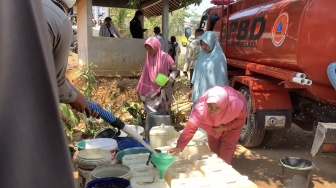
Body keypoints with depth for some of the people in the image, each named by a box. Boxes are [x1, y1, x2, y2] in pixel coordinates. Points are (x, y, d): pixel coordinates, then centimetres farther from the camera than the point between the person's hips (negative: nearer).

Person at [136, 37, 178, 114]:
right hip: (151, 92, 5)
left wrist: (169, 80, -24)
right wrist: (141, 90, 14)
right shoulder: (149, 59, 4)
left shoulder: (165, 57, -13)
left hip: (163, 91, -5)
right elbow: (145, 77, 12)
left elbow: (175, 70, -7)